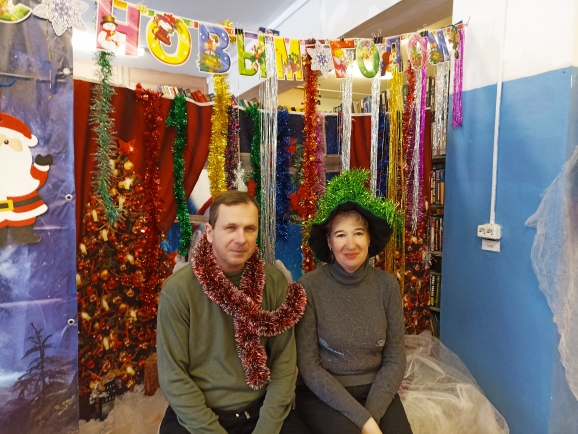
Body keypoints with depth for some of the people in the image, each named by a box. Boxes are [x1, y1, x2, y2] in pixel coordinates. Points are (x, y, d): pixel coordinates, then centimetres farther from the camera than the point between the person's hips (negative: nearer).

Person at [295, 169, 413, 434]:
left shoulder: (387, 285, -4)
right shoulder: (308, 287, -13)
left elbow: (395, 358, 0)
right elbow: (308, 366, -11)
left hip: (376, 392, 3)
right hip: (323, 395, -3)